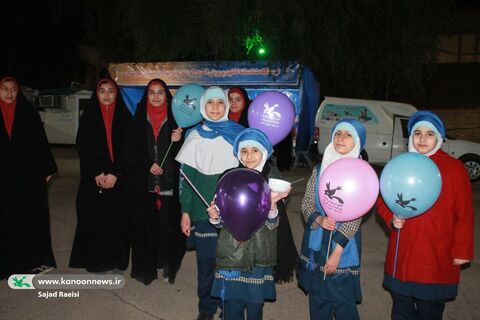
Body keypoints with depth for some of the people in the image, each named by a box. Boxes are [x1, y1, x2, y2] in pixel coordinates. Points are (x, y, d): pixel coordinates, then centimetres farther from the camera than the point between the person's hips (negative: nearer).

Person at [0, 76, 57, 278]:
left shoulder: (28, 114, 3)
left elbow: (41, 142, 3)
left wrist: (47, 170, -1)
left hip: (29, 176, 0)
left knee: (32, 217, 7)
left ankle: (34, 259, 19)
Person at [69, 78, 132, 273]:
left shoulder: (125, 117, 4)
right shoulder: (88, 116, 4)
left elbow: (128, 149, -1)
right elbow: (83, 148, -1)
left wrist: (115, 174, -11)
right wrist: (96, 174, -11)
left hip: (119, 179, 0)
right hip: (93, 178, 0)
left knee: (117, 218, 2)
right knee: (95, 218, 2)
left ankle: (116, 258, 15)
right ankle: (97, 260, 14)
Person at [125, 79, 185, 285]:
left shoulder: (174, 118, 6)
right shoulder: (139, 118, 8)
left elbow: (182, 151, 5)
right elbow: (133, 148, 5)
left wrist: (178, 141, -16)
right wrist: (148, 165, -9)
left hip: (169, 181, 0)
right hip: (144, 182, 1)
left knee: (168, 223, 0)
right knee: (145, 223, 2)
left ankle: (168, 265, 13)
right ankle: (146, 266, 14)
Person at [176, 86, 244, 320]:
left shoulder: (238, 133, 4)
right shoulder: (195, 136, 3)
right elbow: (186, 176, 4)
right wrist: (185, 212, 0)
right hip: (203, 211, 0)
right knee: (206, 261, 7)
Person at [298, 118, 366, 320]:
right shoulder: (320, 168, 5)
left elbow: (356, 216, -9)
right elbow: (307, 203, 5)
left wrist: (337, 251, -14)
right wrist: (319, 220, -17)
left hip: (343, 246, -3)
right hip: (316, 244, 4)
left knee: (343, 303, 3)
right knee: (317, 300, 13)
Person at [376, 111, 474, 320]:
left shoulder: (455, 168, -5)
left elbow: (464, 214, -3)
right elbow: (383, 201, 9)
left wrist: (461, 251, -2)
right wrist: (392, 219, -10)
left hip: (437, 258, -3)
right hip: (401, 256, 3)